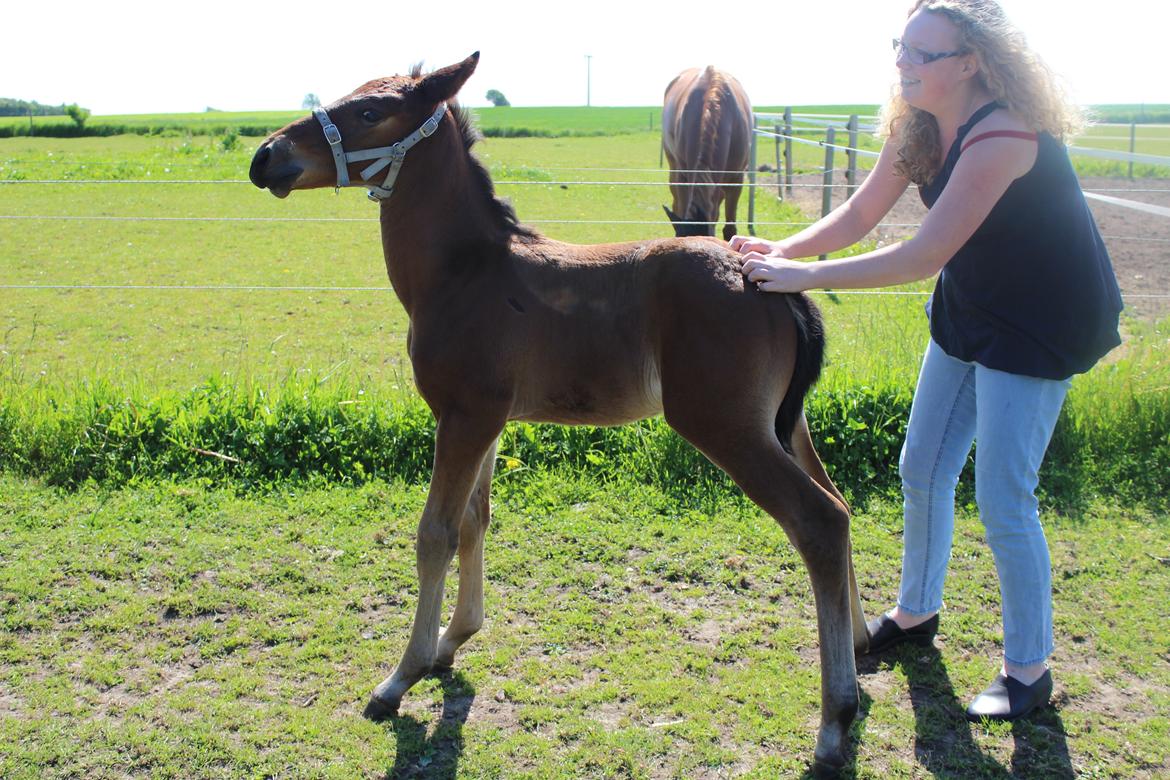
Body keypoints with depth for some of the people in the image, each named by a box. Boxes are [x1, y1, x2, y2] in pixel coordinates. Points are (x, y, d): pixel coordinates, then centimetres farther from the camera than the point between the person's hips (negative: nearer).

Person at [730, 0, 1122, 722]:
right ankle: (916, 613, 35)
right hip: (968, 309, 8)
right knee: (923, 470, 14)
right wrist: (784, 249, -18)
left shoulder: (1003, 136, -31)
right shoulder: (917, 127, -5)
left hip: (1043, 323, -8)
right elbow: (859, 216, -2)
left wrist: (806, 275, -34)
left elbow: (923, 256, -35)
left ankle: (1029, 669, 13)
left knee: (1003, 498, -6)